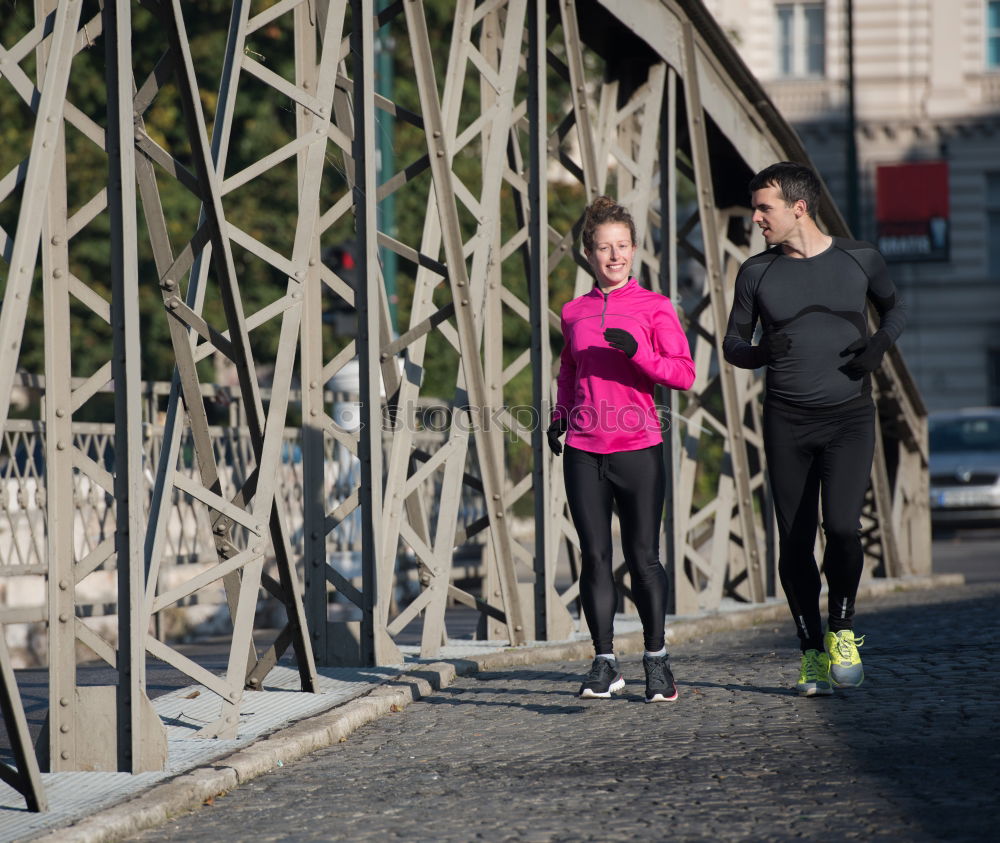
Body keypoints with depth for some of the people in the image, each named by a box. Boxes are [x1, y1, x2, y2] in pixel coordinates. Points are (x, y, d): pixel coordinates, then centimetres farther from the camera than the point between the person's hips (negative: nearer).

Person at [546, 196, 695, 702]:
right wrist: (559, 417, 11)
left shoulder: (653, 308, 0)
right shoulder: (574, 313, 11)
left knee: (643, 559, 1)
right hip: (583, 451, 3)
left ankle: (657, 661, 14)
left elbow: (683, 373, -7)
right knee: (594, 557, 2)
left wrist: (637, 352, -21)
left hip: (638, 449, -3)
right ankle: (604, 665, 8)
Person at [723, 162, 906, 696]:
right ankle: (812, 652, 13)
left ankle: (841, 632, 5)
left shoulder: (858, 260, 2)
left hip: (849, 417, -2)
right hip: (787, 422, 2)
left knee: (842, 527, -18)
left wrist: (882, 342, -2)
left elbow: (893, 308, 20)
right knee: (794, 542, 0)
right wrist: (760, 352, -11)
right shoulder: (757, 273, 4)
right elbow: (733, 345, 12)